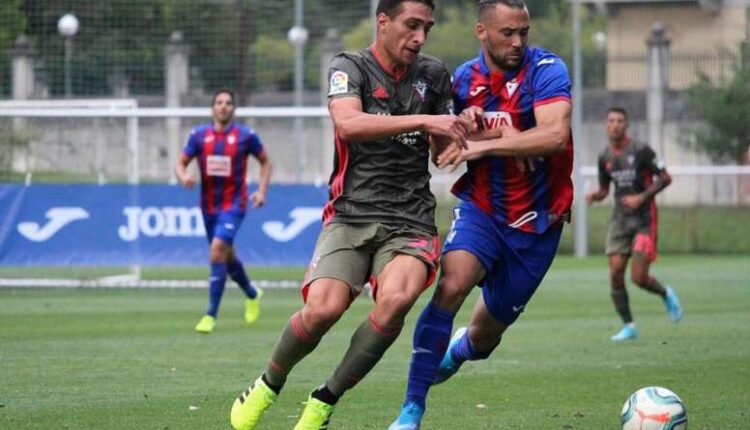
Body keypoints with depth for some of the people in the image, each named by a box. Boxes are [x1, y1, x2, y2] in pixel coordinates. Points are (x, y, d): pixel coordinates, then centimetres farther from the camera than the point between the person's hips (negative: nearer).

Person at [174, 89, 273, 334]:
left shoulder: (246, 136, -5)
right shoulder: (199, 135, 1)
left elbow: (265, 162, 8)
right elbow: (181, 163, 6)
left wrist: (262, 191, -4)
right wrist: (183, 176, -18)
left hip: (234, 205, -4)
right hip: (208, 205, 4)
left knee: (218, 249, -23)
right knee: (227, 256, 17)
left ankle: (211, 315, -19)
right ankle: (252, 295, 46)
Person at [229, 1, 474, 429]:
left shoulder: (434, 74, 13)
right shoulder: (350, 67, 1)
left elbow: (445, 151, 23)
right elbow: (348, 123, -21)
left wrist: (464, 129, 1)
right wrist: (422, 121, -26)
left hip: (411, 223, 2)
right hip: (352, 214, -2)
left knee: (396, 297, -30)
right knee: (322, 309, -26)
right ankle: (269, 385, 8)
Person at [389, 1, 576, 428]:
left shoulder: (546, 70, -16)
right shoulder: (464, 79, -3)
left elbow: (555, 135, -32)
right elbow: (443, 150, 9)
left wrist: (483, 144, -33)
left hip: (536, 222, -1)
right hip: (481, 208, 1)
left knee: (485, 335, 10)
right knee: (452, 285, -28)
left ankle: (457, 350, 51)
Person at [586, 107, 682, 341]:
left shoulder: (640, 151, -8)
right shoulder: (605, 157, 7)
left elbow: (665, 178, -5)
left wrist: (642, 197, -16)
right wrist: (594, 196, -4)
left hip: (644, 219, -5)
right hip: (620, 220, 5)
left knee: (639, 277, -10)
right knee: (615, 273, -7)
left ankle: (666, 294, 23)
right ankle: (628, 327, 4)